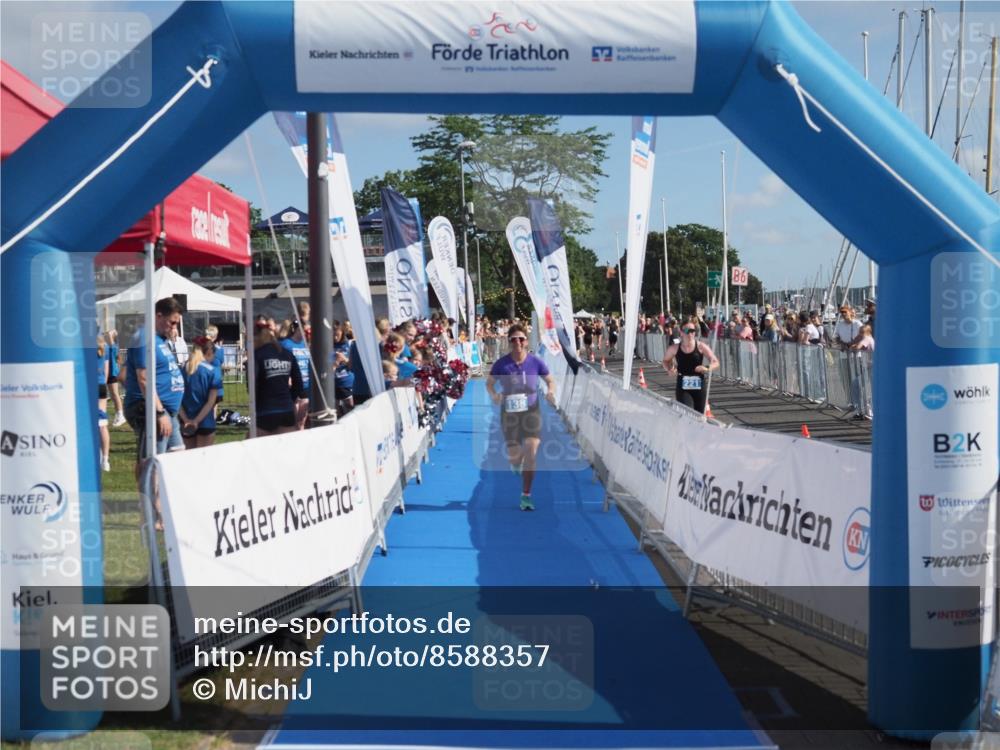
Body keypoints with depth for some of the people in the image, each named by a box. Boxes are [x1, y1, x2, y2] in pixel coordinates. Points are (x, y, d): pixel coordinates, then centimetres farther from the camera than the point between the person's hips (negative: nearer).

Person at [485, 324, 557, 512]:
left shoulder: (535, 362, -6)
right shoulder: (501, 364, -7)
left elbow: (551, 380, 7)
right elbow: (489, 383, 4)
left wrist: (551, 392, -15)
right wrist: (494, 395, -17)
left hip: (532, 411, 0)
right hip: (509, 413, 0)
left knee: (531, 454, -11)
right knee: (514, 457, 2)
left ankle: (526, 496, 2)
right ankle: (517, 466, 45)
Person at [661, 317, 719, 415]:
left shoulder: (701, 347, -5)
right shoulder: (674, 348, -2)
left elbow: (715, 362, -2)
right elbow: (666, 361, 15)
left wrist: (707, 368, -23)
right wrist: (669, 369, -6)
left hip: (699, 387, 1)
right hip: (683, 389, -1)